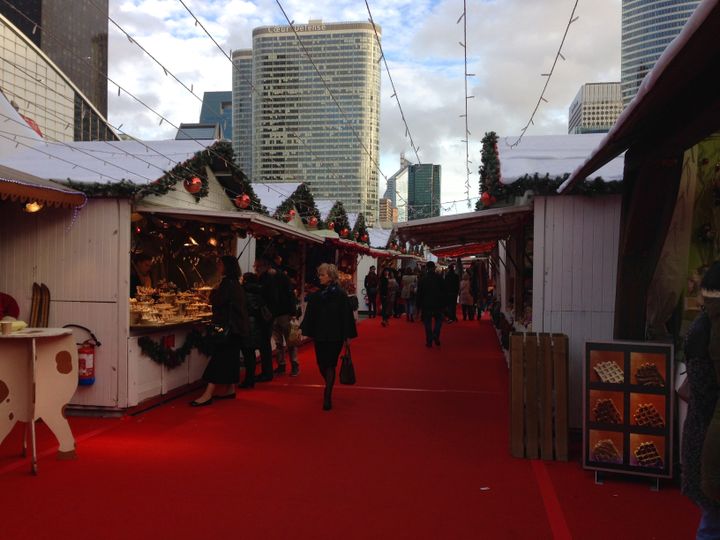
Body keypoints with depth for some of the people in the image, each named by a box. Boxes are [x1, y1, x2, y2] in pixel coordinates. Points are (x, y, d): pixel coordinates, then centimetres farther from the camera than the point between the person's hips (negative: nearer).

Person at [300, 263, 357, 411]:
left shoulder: (340, 294, -8)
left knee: (330, 365, -4)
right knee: (321, 365, 11)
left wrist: (346, 336, -10)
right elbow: (310, 315, 6)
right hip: (319, 336, 4)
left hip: (335, 336, -4)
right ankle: (329, 388, 37)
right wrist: (306, 331, 1)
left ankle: (327, 396, 0)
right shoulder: (316, 295, 4)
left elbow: (346, 316, -9)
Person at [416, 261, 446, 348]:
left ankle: (429, 341, 6)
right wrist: (445, 304, 5)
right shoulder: (440, 278, -3)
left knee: (427, 323, 7)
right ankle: (436, 337, -2)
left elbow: (419, 293, -1)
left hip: (426, 305, 0)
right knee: (439, 320, 17)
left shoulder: (422, 279, -3)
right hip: (438, 304, 0)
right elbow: (444, 292, -2)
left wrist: (418, 305, 5)